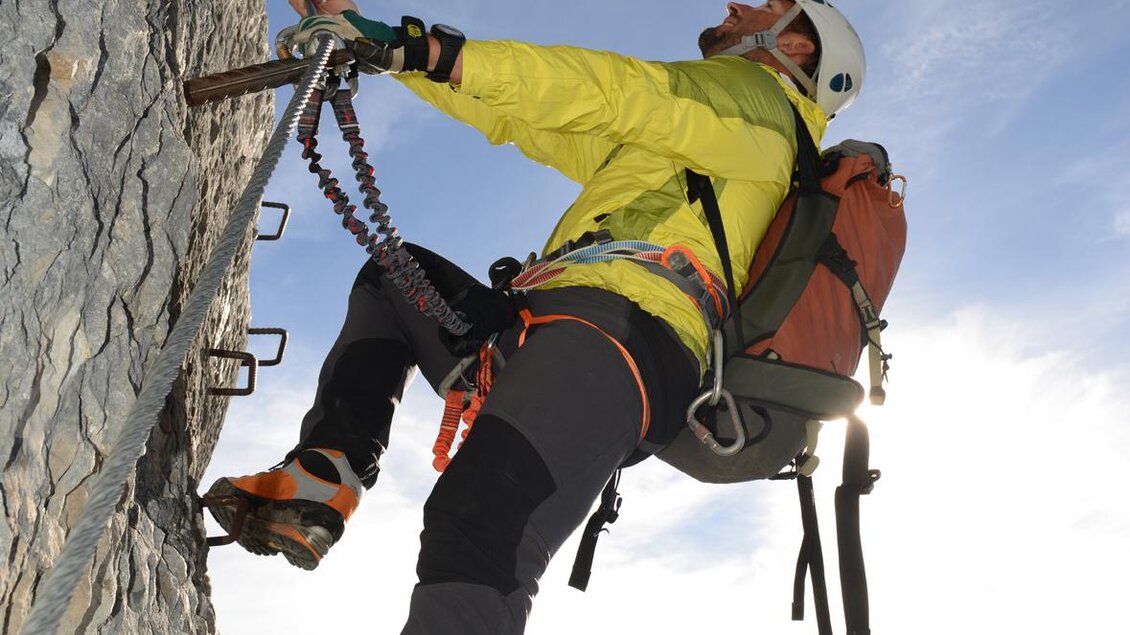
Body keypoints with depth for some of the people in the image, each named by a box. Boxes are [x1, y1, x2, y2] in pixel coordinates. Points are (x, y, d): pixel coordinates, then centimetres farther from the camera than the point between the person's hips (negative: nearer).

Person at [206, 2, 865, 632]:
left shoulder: (753, 90, 11)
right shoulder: (647, 141, 36)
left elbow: (606, 89, -5)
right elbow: (511, 112, 30)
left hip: (617, 327, -10)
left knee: (477, 533, -33)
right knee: (393, 274, 24)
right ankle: (325, 477, 3)